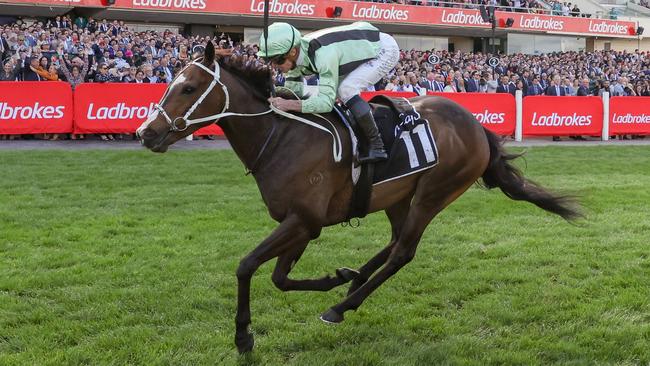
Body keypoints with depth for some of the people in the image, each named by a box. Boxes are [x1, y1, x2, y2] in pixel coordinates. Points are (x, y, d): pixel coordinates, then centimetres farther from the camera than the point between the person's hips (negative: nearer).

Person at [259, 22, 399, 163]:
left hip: (386, 50, -9)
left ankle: (377, 147, -18)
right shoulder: (296, 55, -12)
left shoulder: (324, 54, -38)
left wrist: (289, 105, -46)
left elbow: (326, 102, -39)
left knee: (346, 89, -25)